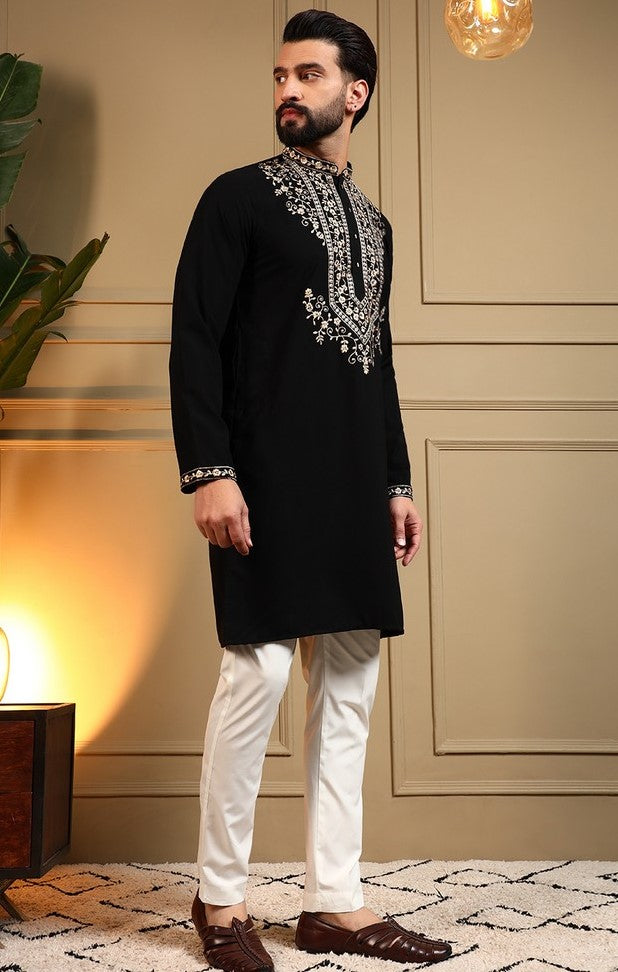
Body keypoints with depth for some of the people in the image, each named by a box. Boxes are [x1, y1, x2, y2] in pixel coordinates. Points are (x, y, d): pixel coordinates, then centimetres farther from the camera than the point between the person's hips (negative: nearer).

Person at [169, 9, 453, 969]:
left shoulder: (373, 223, 19)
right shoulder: (239, 197, 1)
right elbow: (194, 339, -7)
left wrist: (398, 481, 16)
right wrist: (210, 472, -17)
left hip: (355, 483, 7)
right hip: (269, 476, -6)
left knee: (349, 683, 5)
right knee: (259, 670, -10)